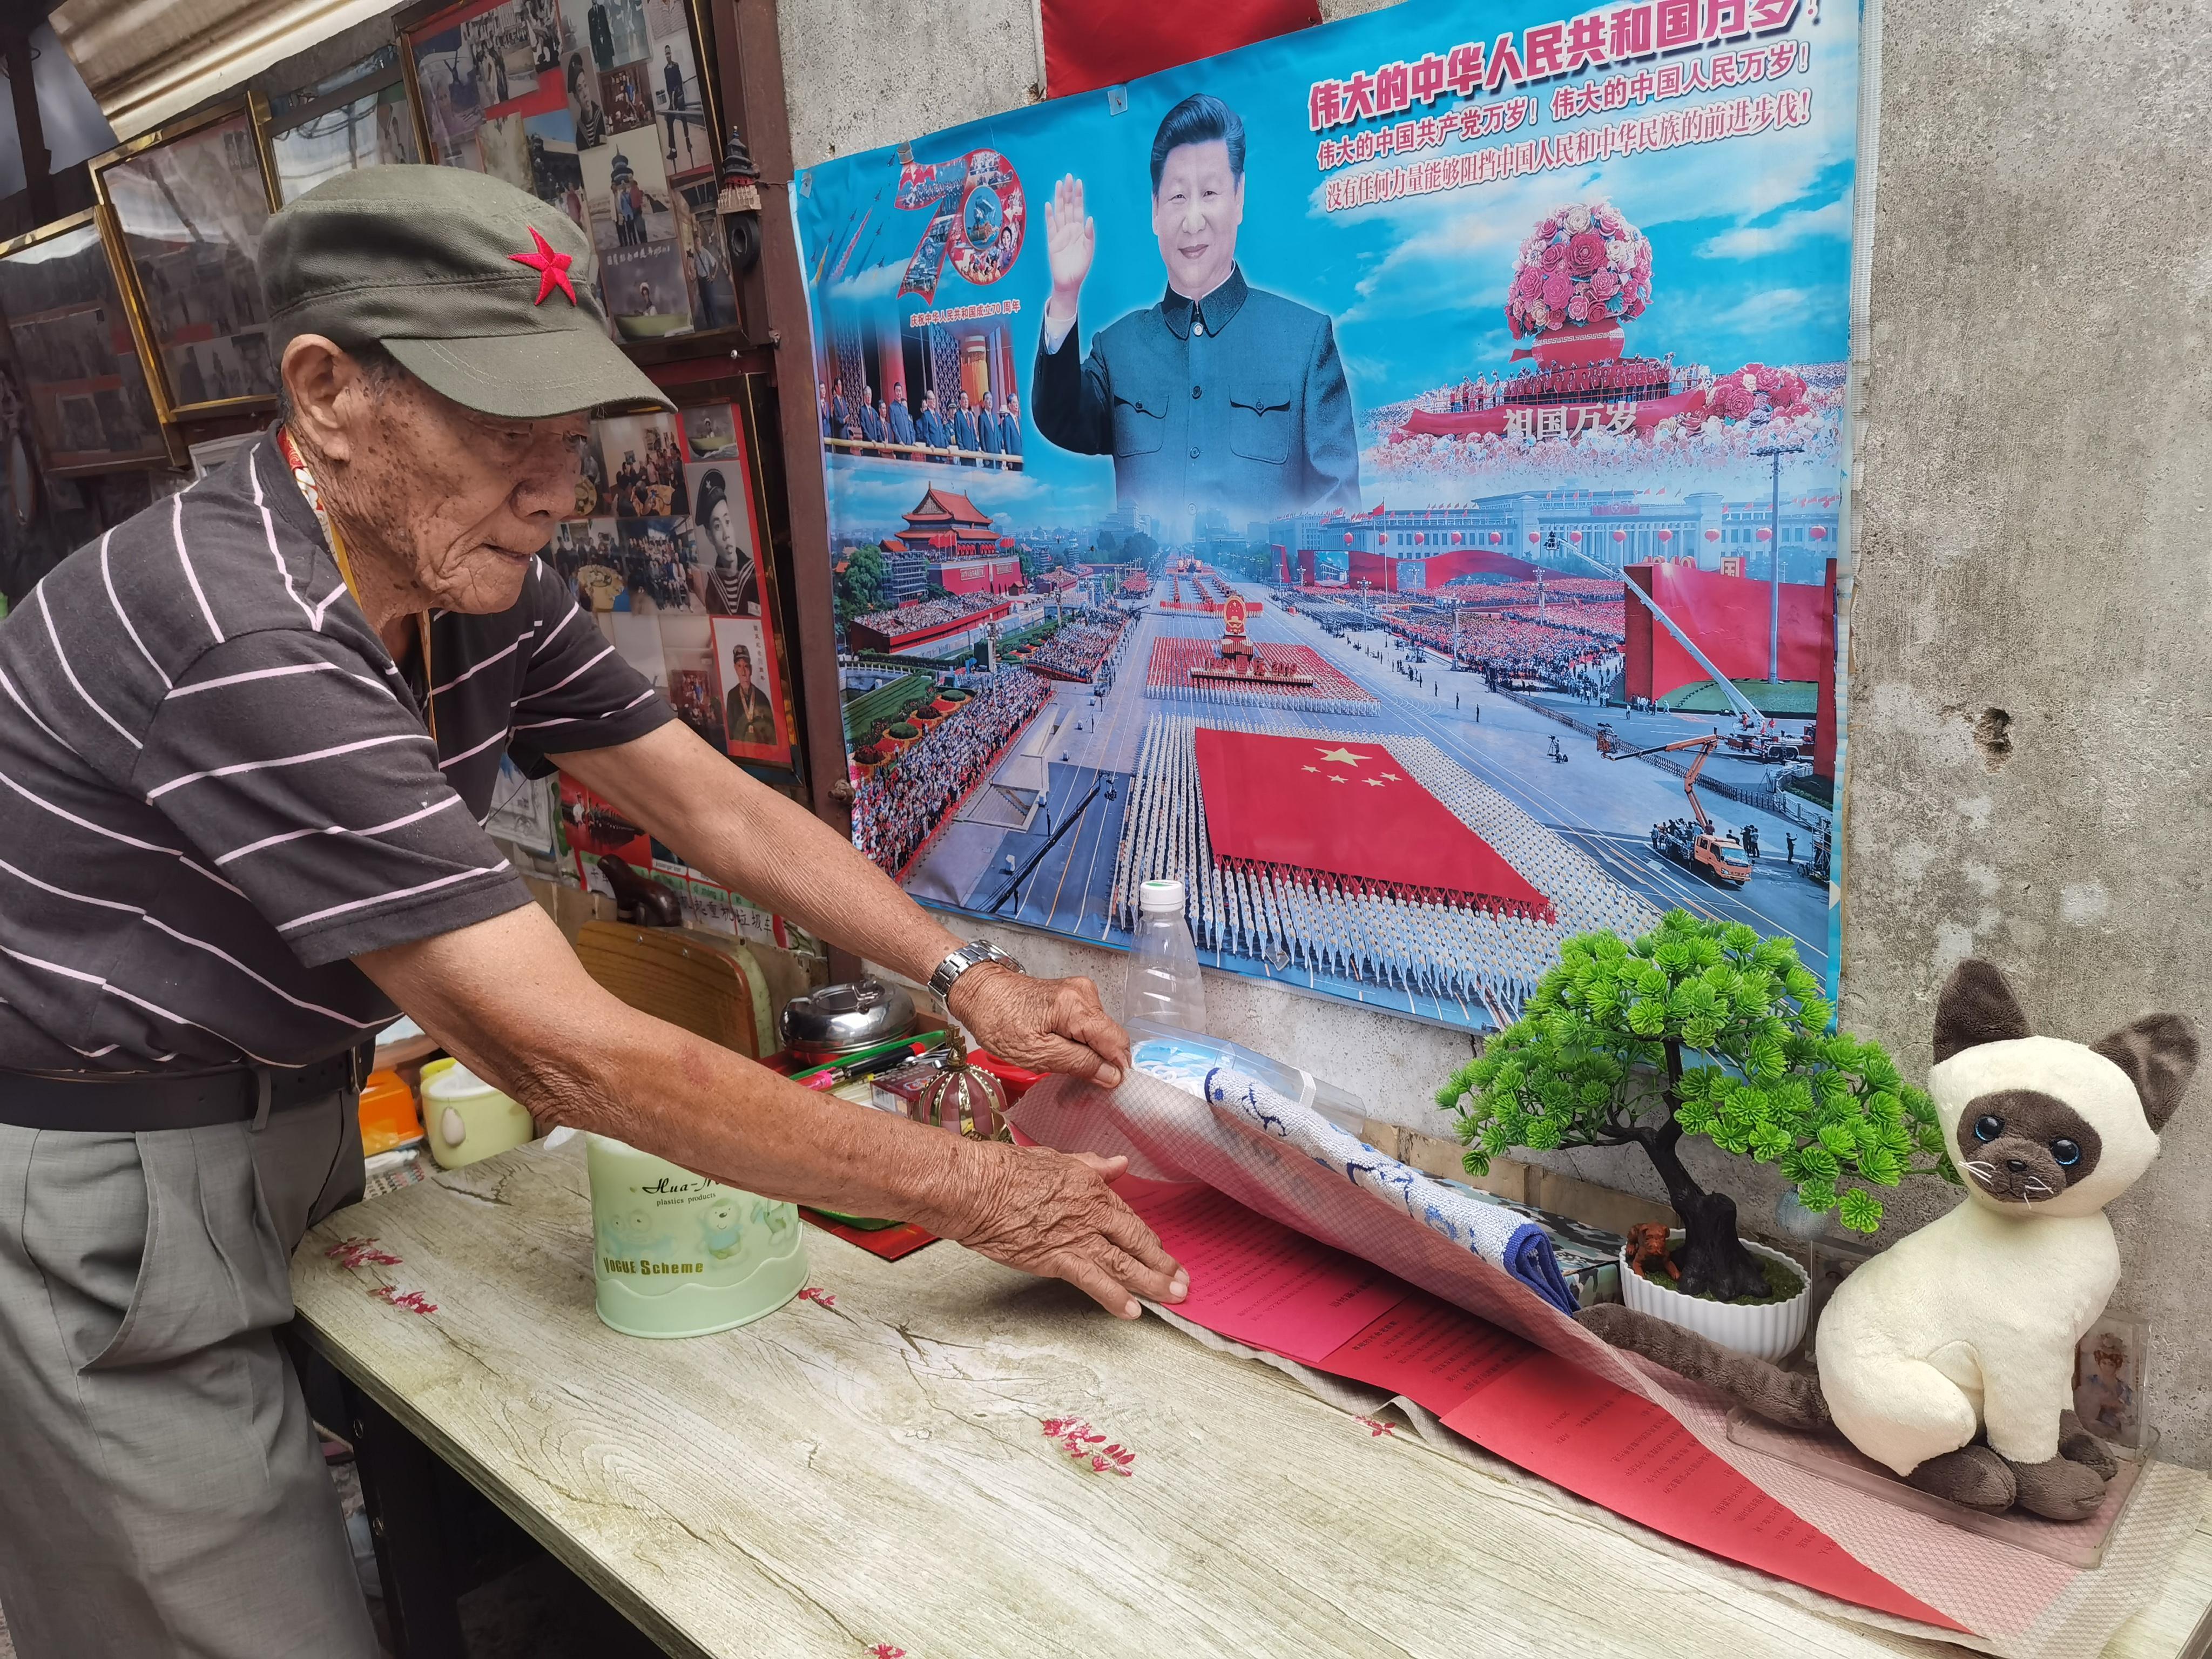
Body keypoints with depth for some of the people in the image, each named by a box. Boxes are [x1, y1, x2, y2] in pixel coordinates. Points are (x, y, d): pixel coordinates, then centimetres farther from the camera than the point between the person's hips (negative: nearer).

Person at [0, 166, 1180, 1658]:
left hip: (288, 1129, 8)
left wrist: (968, 977, -7)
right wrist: (964, 1188, -27)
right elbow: (564, 1055, -33)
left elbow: (715, 806, 2)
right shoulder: (244, 637, -31)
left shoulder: (478, 585, -3)